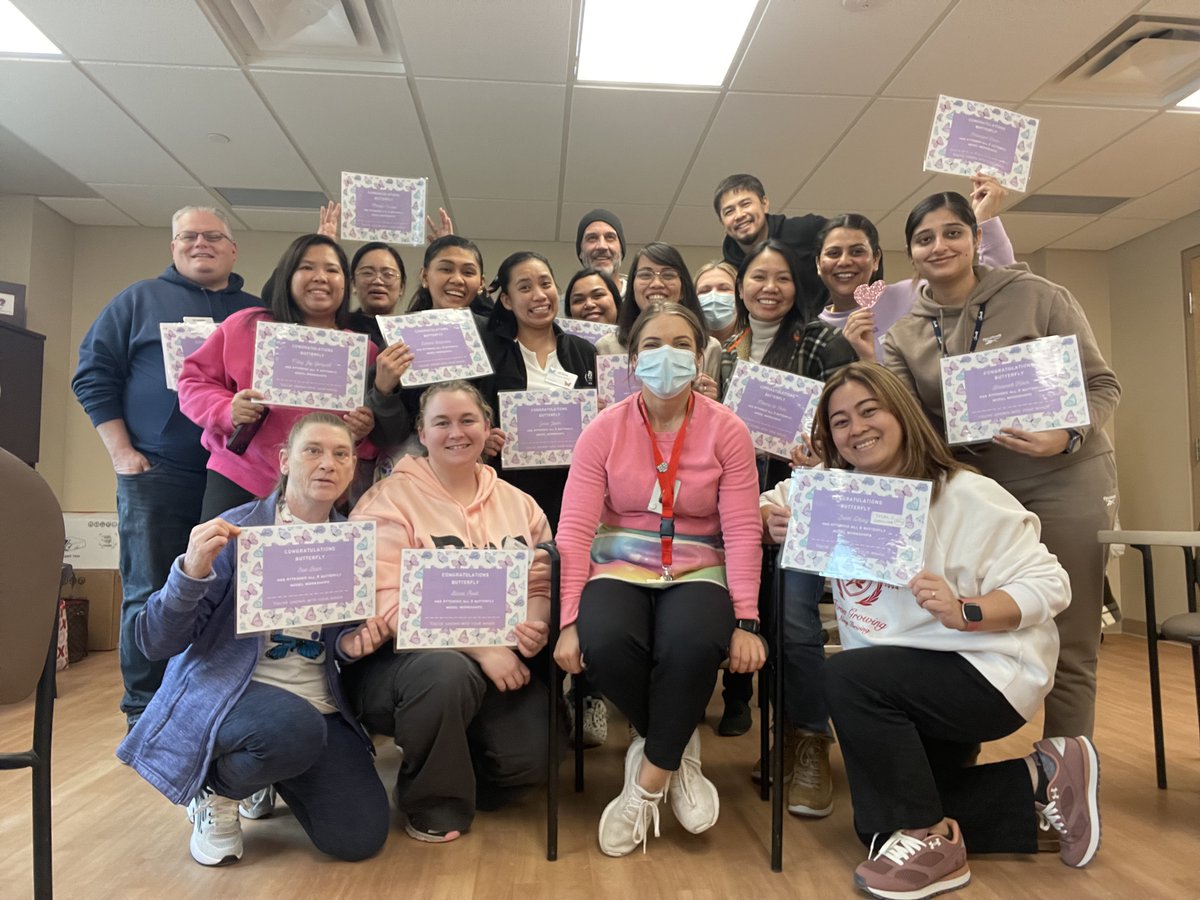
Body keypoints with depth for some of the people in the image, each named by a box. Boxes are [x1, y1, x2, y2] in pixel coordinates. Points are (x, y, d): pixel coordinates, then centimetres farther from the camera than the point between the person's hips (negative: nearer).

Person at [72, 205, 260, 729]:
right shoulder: (139, 300, 9)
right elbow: (93, 375, 5)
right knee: (152, 595, 2)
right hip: (157, 475, -2)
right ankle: (144, 710, 14)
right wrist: (122, 454, -4)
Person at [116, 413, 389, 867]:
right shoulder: (235, 531, -8)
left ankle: (269, 772, 19)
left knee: (360, 838, -12)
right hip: (226, 691, -4)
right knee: (297, 727, -38)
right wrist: (192, 570, -28)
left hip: (319, 706, 5)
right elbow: (155, 642, -10)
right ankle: (215, 789, -1)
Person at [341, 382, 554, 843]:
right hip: (406, 653, -4)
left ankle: (464, 775, 19)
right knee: (447, 672, -37)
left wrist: (534, 625, -14)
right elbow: (389, 603, -15)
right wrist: (478, 646, -23)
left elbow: (541, 583, 11)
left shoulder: (517, 503, 11)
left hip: (500, 660, 4)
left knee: (529, 756, -19)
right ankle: (433, 803, -5)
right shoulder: (393, 499, -5)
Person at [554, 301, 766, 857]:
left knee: (694, 645, -33)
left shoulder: (726, 431, 1)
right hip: (619, 568, 1)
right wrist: (569, 620, -14)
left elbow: (742, 531, -5)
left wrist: (746, 622, -14)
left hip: (696, 572, 0)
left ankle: (649, 778, -5)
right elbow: (575, 529, -5)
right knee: (602, 642, -31)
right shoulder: (603, 431, 2)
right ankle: (676, 748, 1)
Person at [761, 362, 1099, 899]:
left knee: (846, 677, -31)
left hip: (988, 672, -8)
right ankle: (1039, 781, 19)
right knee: (879, 827, 10)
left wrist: (963, 611, -37)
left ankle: (933, 842, -12)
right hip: (910, 685, 8)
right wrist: (775, 522, -11)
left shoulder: (966, 496, -19)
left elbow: (1049, 585, -20)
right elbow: (779, 501, 13)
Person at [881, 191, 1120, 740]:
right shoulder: (903, 334, 4)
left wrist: (1065, 437, -23)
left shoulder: (1037, 297, -5)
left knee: (1068, 643, 0)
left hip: (1065, 478, -2)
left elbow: (1101, 385, -3)